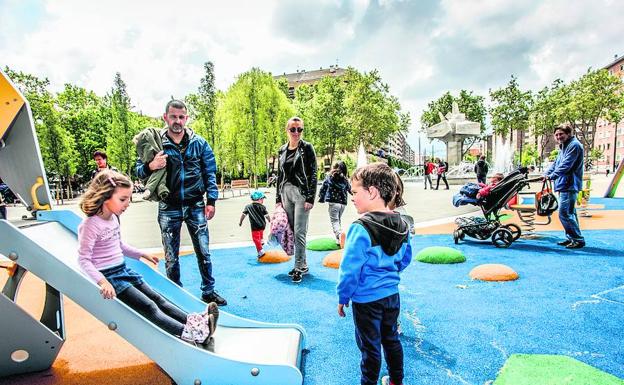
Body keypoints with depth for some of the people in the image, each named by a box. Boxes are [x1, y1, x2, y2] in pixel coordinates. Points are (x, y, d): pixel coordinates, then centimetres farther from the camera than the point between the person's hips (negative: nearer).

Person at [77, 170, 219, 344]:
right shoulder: (90, 225, -18)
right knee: (148, 307, -18)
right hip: (108, 276, -9)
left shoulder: (113, 218, 8)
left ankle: (192, 321, -6)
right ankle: (188, 333, -26)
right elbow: (83, 259, -21)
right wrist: (101, 281, -34)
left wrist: (142, 255, 28)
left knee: (157, 299, -1)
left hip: (123, 270, 9)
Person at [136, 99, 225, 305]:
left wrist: (211, 201, -2)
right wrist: (150, 166, -18)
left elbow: (210, 173, 5)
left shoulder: (199, 143, 2)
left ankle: (208, 291, 22)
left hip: (195, 206, 0)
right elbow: (138, 171, 6)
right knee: (171, 257, 10)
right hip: (168, 208, 0)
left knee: (203, 252, 6)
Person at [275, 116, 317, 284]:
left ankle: (299, 267, 7)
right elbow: (279, 175, 16)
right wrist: (278, 198, 12)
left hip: (301, 193, -6)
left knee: (299, 232, -5)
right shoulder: (282, 150, 13)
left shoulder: (307, 147, -2)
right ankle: (303, 264, 22)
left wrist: (310, 198, -14)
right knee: (292, 230, 10)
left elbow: (313, 174, -7)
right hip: (286, 193, 6)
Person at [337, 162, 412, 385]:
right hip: (392, 294, 7)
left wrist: (343, 297, -8)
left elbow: (350, 268, -22)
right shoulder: (402, 225, -3)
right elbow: (405, 259, 10)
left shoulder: (361, 228, -26)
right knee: (391, 340, 24)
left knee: (370, 347, 11)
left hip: (367, 300, -7)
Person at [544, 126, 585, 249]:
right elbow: (556, 163, 18)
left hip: (569, 185, -10)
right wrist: (545, 174, 5)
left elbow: (566, 165, -20)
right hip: (565, 185, 10)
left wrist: (552, 176, -20)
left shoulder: (574, 145, -11)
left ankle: (578, 239, -2)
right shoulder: (563, 147, 20)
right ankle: (571, 238, 23)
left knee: (565, 213, -10)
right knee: (570, 213, 15)